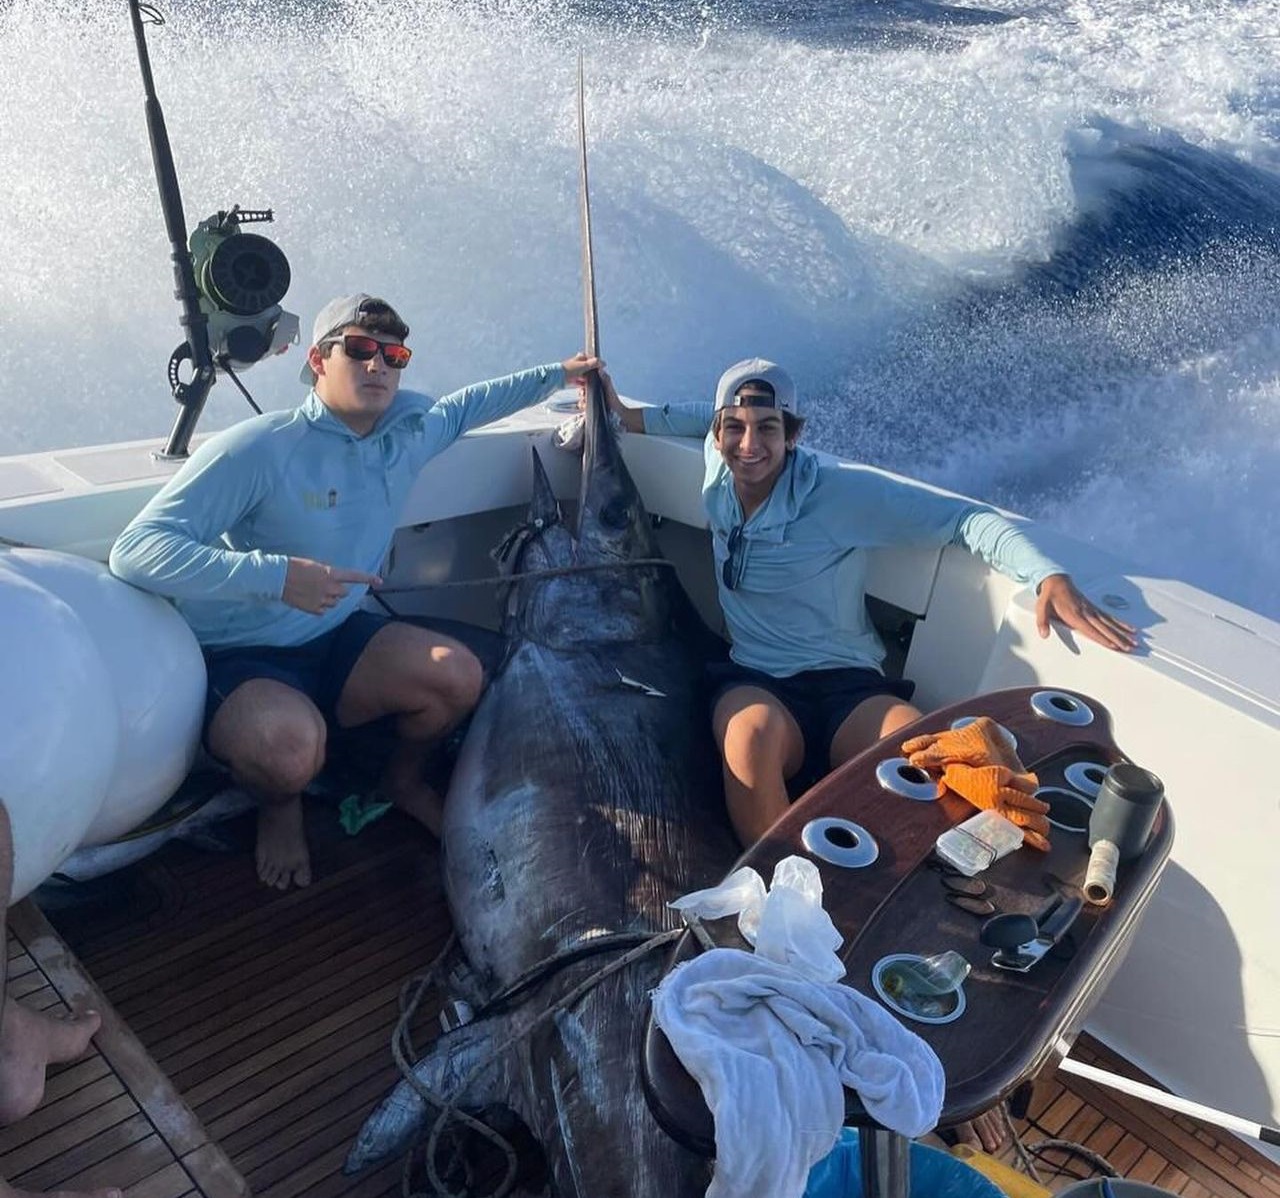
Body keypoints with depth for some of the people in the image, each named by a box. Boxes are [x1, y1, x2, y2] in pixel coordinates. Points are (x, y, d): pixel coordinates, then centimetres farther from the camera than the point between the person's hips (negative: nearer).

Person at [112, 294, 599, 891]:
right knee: (291, 745, -37)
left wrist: (557, 373, 26)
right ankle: (279, 807, 4)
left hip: (336, 640, 6)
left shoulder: (409, 423, -1)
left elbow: (471, 402, 24)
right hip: (240, 661, -6)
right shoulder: (257, 449, -22)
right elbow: (133, 551, -27)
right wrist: (276, 575, -37)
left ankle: (403, 779, 16)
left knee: (460, 674, -18)